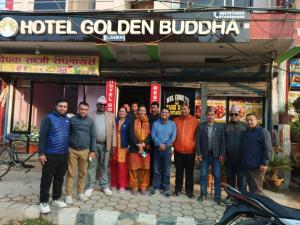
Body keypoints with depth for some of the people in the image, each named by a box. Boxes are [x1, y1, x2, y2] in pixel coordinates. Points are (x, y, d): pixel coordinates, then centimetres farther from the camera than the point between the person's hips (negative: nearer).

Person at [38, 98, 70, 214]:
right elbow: (42, 136, -11)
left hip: (64, 154, 5)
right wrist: (41, 153, -15)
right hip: (50, 155, -5)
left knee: (59, 178, 15)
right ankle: (43, 201, 19)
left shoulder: (68, 119, 8)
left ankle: (56, 198, 29)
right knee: (47, 179, 5)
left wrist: (69, 149, 13)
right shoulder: (49, 118, -8)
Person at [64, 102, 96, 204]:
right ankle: (68, 194, 15)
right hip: (72, 150, -1)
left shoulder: (90, 121, 3)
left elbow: (93, 136, 5)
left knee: (83, 173, 11)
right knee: (71, 173, 4)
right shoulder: (72, 120, 0)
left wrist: (92, 150, 1)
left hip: (85, 151, 1)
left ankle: (81, 192, 25)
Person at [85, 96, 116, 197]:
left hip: (106, 145, 1)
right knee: (92, 165, 6)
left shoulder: (111, 115, 6)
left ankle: (104, 186, 23)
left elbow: (113, 130, 3)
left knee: (104, 166, 11)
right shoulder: (91, 115, 1)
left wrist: (113, 144, -2)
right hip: (93, 144, -1)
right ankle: (90, 186, 18)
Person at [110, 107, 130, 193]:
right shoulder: (115, 121, 10)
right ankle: (114, 183, 20)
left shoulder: (128, 122, 2)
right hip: (115, 146, 3)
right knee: (113, 164, 5)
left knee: (122, 165, -4)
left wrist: (128, 146, -9)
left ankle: (122, 185, 8)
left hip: (124, 146, -3)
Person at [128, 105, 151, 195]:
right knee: (134, 168, 1)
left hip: (146, 148, 1)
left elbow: (150, 135, 1)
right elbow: (131, 134, -3)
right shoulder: (134, 121, 7)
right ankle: (134, 187, 14)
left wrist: (143, 144, -13)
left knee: (145, 168, 3)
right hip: (134, 148, -1)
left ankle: (143, 187, 16)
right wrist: (138, 144, -13)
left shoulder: (149, 122, 10)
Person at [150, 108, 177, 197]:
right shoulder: (155, 123, 6)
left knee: (166, 170, 4)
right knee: (156, 169, 7)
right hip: (157, 149, 1)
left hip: (167, 149, -1)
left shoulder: (172, 124, 3)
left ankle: (166, 188, 14)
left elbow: (173, 137, -4)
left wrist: (165, 145, -13)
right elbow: (153, 135, -3)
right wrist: (159, 144, -15)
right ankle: (156, 187, 18)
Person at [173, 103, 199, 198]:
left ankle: (189, 191, 22)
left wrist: (194, 145, -2)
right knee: (179, 172, 12)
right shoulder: (176, 120, 6)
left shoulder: (195, 121, 0)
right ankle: (178, 189, 24)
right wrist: (174, 144, 3)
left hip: (190, 151, -1)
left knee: (189, 172, 9)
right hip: (178, 151, 2)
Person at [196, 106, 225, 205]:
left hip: (216, 155, -1)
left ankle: (218, 196, 18)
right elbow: (198, 140, 1)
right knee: (203, 175, 9)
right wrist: (199, 154, -4)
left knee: (217, 176, 5)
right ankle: (203, 194, 23)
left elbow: (223, 141, 1)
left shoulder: (220, 126, 2)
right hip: (204, 155, 1)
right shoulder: (201, 126, 3)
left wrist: (222, 154, -5)